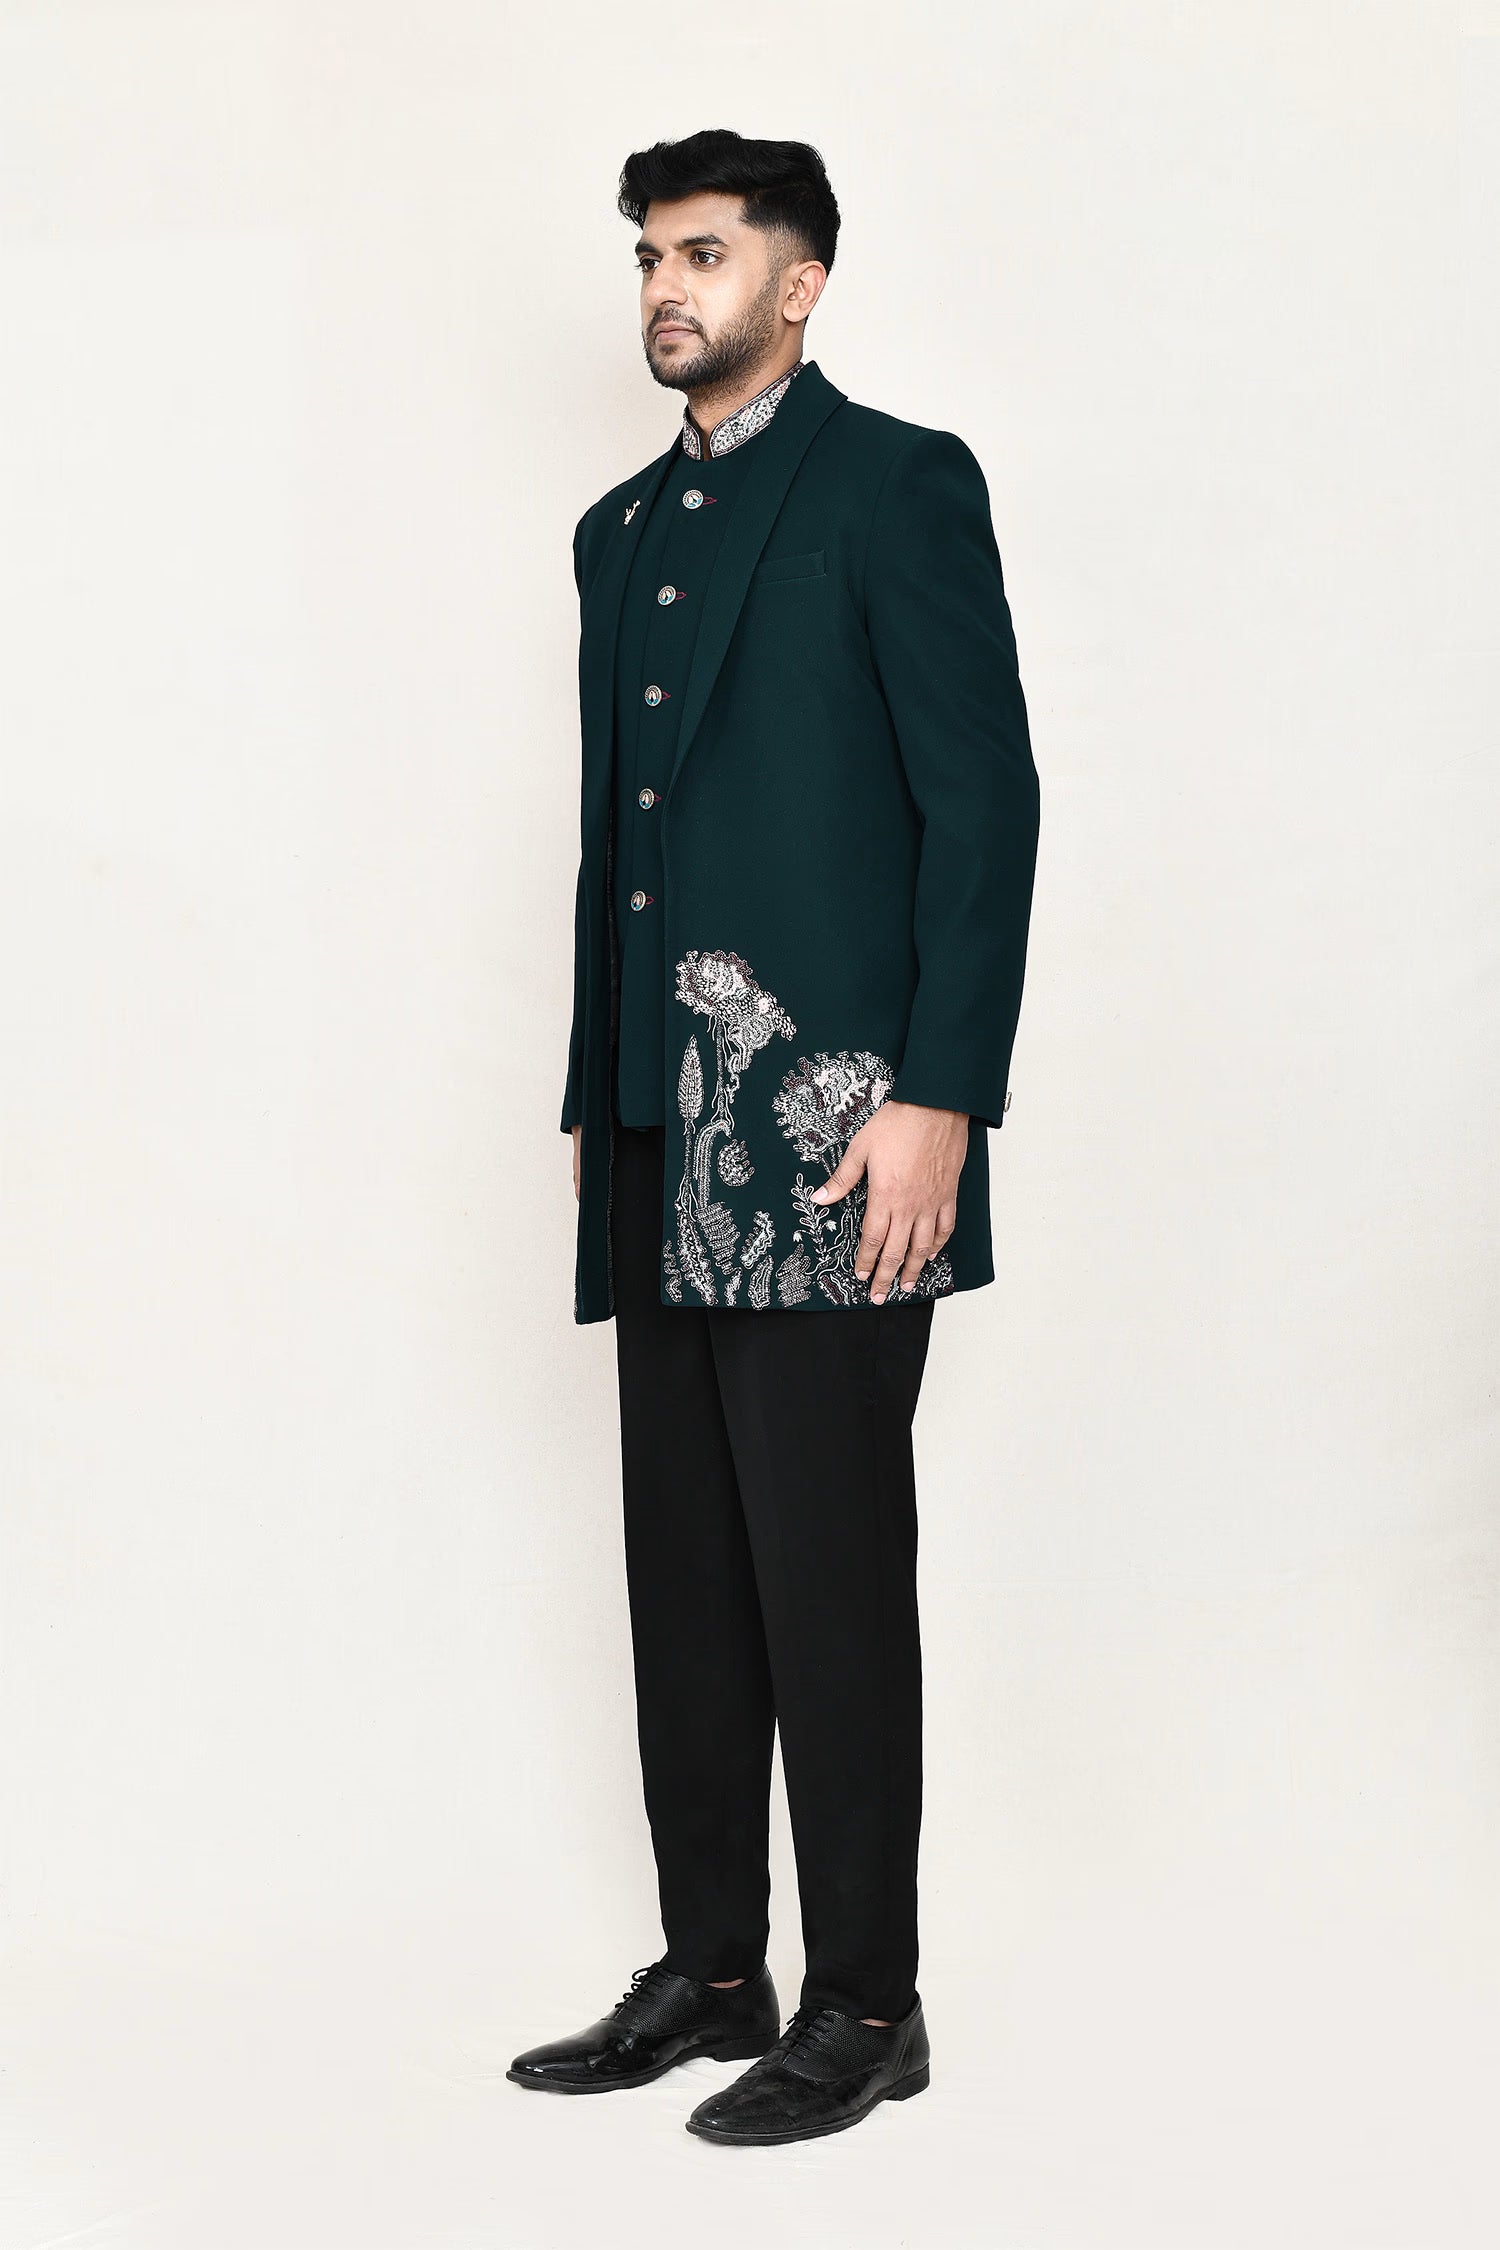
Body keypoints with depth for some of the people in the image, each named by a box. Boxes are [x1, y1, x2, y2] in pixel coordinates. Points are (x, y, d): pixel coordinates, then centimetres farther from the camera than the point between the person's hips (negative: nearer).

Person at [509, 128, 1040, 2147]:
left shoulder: (898, 485, -2)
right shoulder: (625, 529, 20)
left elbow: (985, 801, -9)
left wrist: (941, 1096, -17)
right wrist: (593, 1100, 16)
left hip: (828, 1135, -7)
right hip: (665, 1147, 7)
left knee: (830, 1575, -3)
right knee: (684, 1575, 11)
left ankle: (865, 2007, 8)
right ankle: (709, 1971, 21)